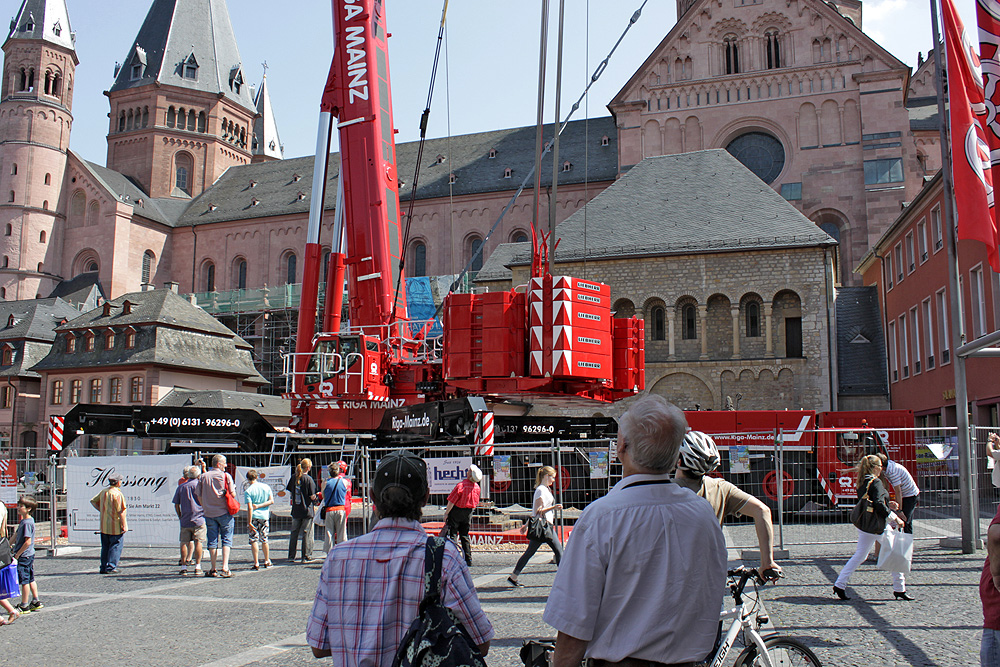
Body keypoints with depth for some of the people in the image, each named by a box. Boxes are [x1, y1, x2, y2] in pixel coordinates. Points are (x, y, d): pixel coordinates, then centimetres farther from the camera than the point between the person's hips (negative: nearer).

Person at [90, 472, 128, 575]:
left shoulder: (104, 491, 8)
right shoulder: (117, 494, -17)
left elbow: (93, 501, 19)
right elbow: (120, 512, -19)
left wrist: (101, 510, 16)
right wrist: (124, 525, -14)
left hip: (104, 526, 8)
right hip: (115, 527, -8)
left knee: (105, 547, 14)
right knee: (115, 547, 0)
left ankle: (104, 567, 17)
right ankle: (111, 567, -2)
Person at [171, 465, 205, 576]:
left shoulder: (181, 486, 8)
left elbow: (176, 504, 11)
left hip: (185, 520, 4)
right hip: (198, 519, -3)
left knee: (184, 542, 9)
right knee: (198, 542, -1)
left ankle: (183, 566, 10)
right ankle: (197, 566, -3)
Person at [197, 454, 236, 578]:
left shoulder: (203, 477, 5)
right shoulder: (226, 476, -5)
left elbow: (199, 496, 6)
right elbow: (233, 494, -8)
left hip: (209, 513, 3)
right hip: (224, 512, -3)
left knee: (212, 541, 8)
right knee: (226, 540, 3)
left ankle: (213, 570, 10)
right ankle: (225, 567, -7)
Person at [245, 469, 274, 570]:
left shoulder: (248, 491, -8)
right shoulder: (266, 487, 5)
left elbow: (250, 508, -14)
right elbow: (271, 501, 0)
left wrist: (250, 522, -12)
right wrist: (260, 506, -2)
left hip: (254, 516, -4)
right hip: (265, 516, 4)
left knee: (253, 540, 1)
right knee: (264, 539, 16)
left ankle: (256, 563, -2)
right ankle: (267, 561, 23)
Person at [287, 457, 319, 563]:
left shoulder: (294, 477, 3)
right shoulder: (309, 479, -12)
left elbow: (290, 491, 9)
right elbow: (312, 496, -14)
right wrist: (315, 498, 7)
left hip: (295, 510, 5)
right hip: (307, 510, -5)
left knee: (294, 533, 14)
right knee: (307, 534, 2)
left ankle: (291, 556, 18)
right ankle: (306, 557, 4)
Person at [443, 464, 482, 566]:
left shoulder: (461, 485, -21)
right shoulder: (477, 488, -1)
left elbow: (451, 501, -17)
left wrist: (446, 513, -7)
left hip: (456, 512, -6)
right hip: (468, 513, 6)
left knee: (452, 535, 0)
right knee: (465, 535, 14)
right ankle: (469, 559, 13)